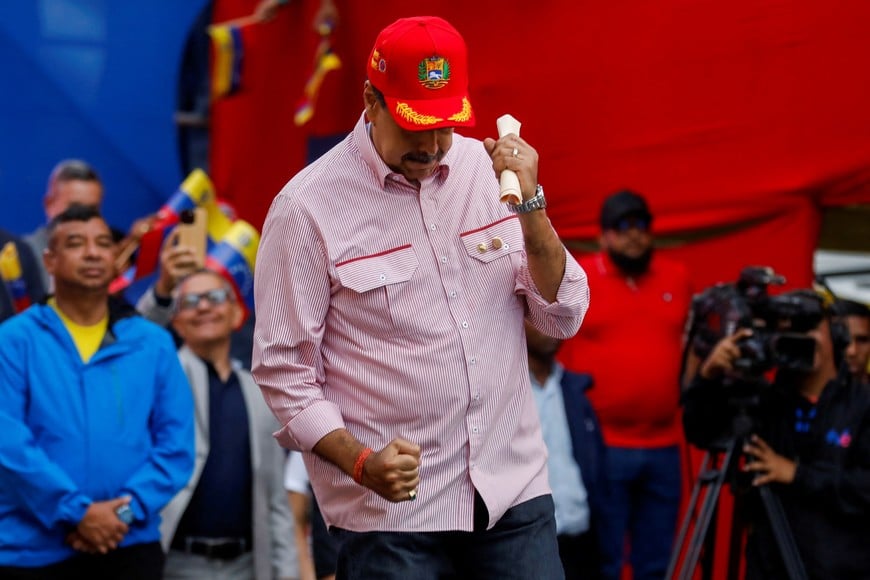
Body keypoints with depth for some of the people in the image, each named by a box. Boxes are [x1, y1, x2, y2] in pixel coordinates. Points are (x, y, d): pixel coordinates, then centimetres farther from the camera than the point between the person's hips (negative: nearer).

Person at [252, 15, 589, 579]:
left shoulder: (490, 168, 4)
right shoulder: (307, 207, -8)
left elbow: (564, 317, 2)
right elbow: (283, 368, -5)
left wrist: (529, 205, -11)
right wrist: (361, 463, -18)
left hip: (515, 489, 4)